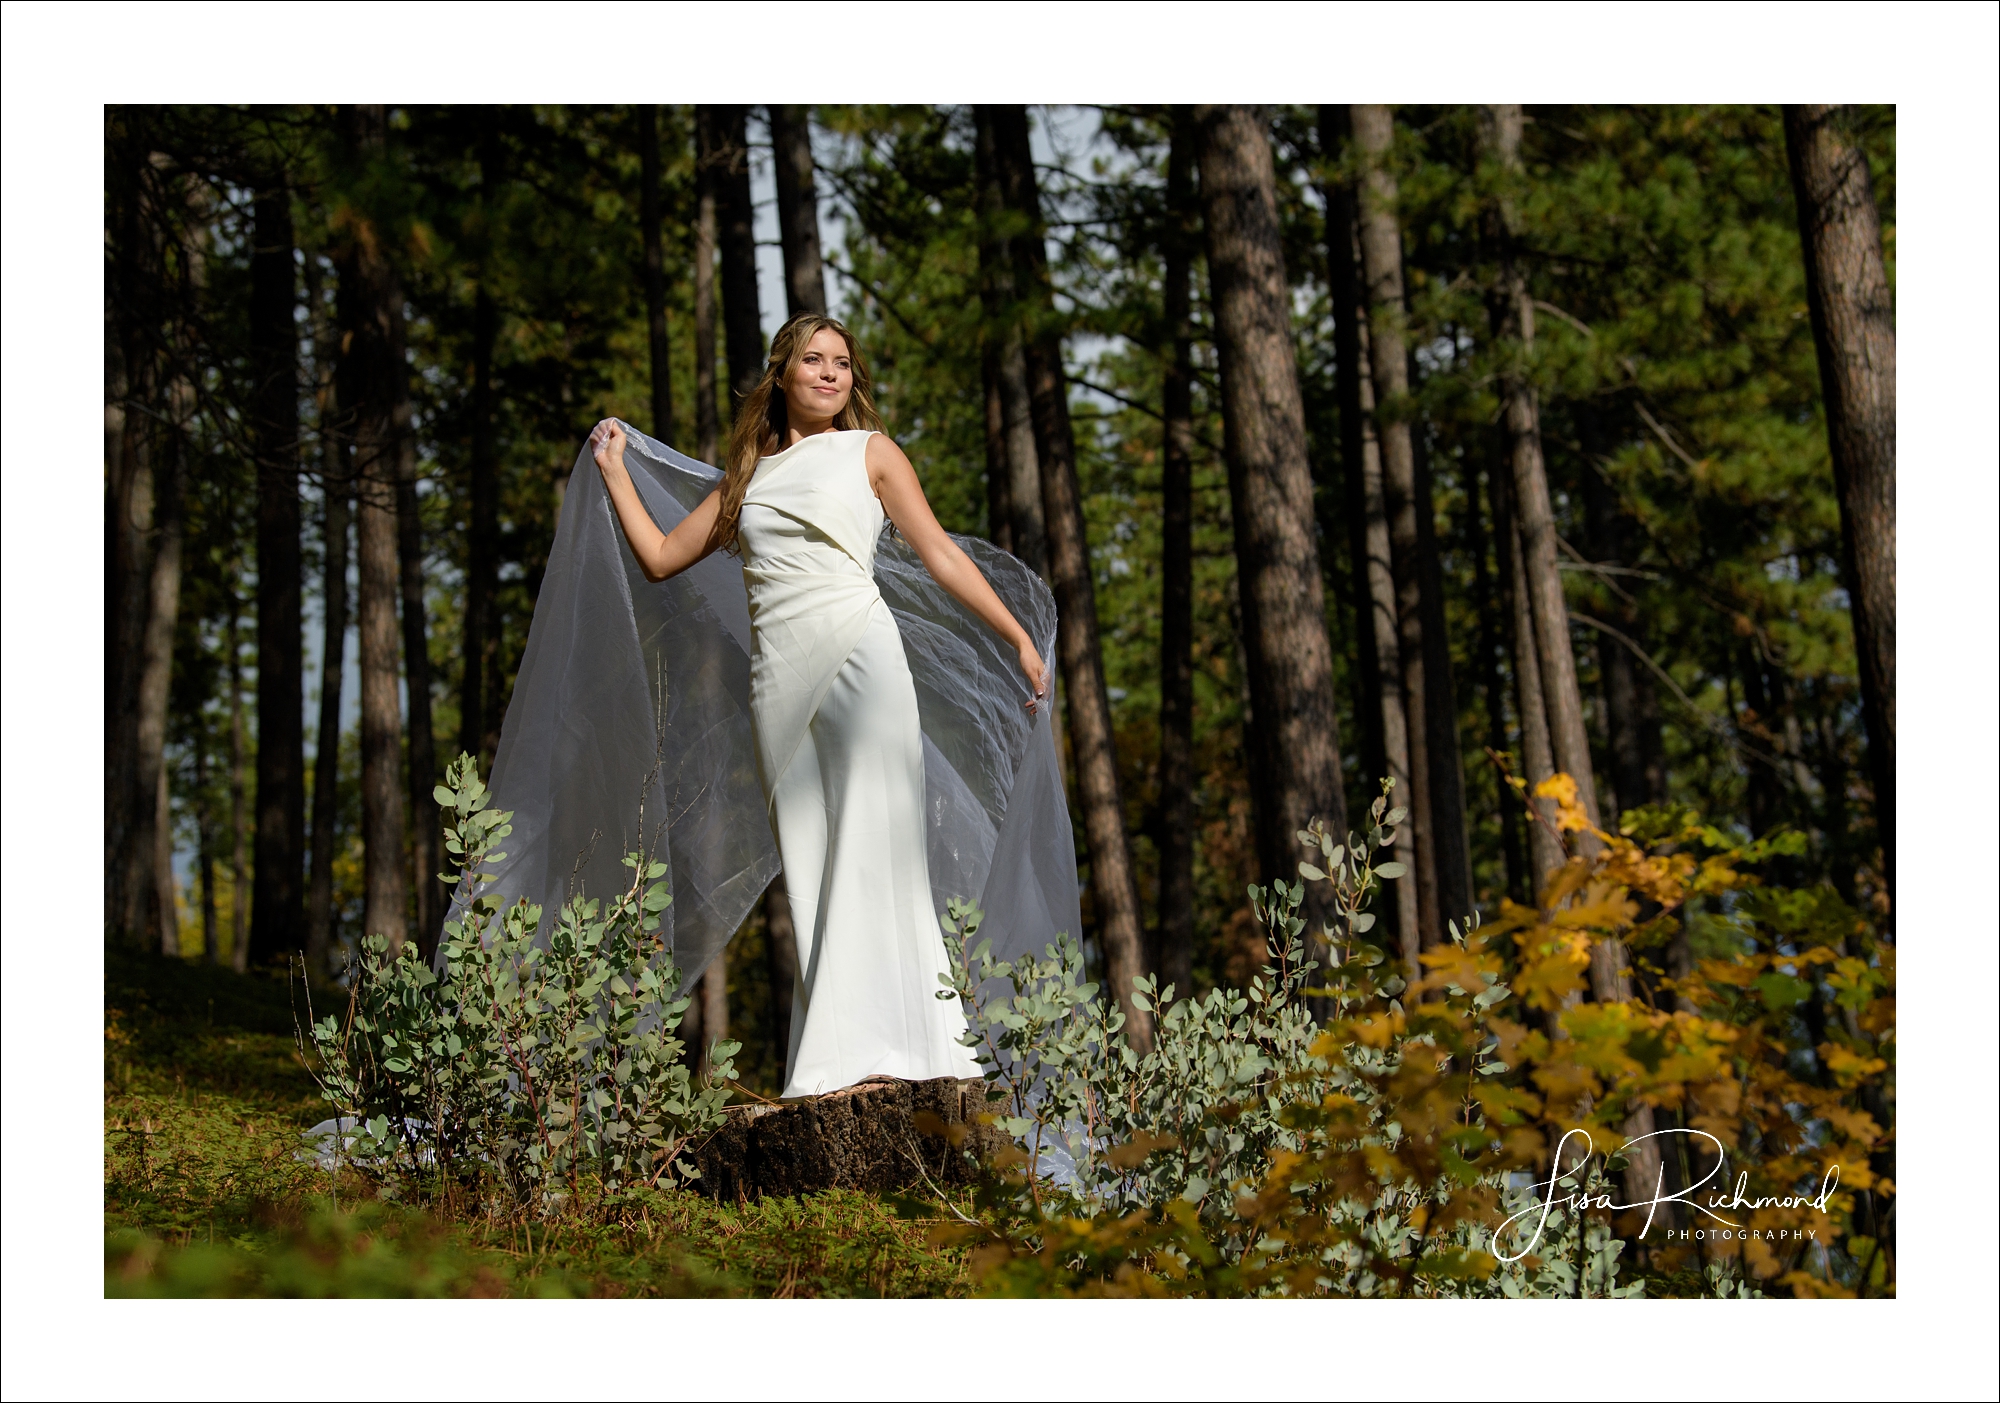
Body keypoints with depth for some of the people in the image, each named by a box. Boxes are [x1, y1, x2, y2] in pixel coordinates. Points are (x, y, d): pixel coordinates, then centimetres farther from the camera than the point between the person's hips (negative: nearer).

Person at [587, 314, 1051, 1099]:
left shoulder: (869, 452, 13)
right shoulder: (748, 474, 22)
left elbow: (940, 554, 9)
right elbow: (661, 558, 25)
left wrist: (1018, 638, 3)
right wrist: (613, 468, 29)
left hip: (858, 658, -4)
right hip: (779, 680, 4)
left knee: (871, 851, -12)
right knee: (810, 868, -1)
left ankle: (877, 1050, -15)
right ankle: (827, 1067, -2)